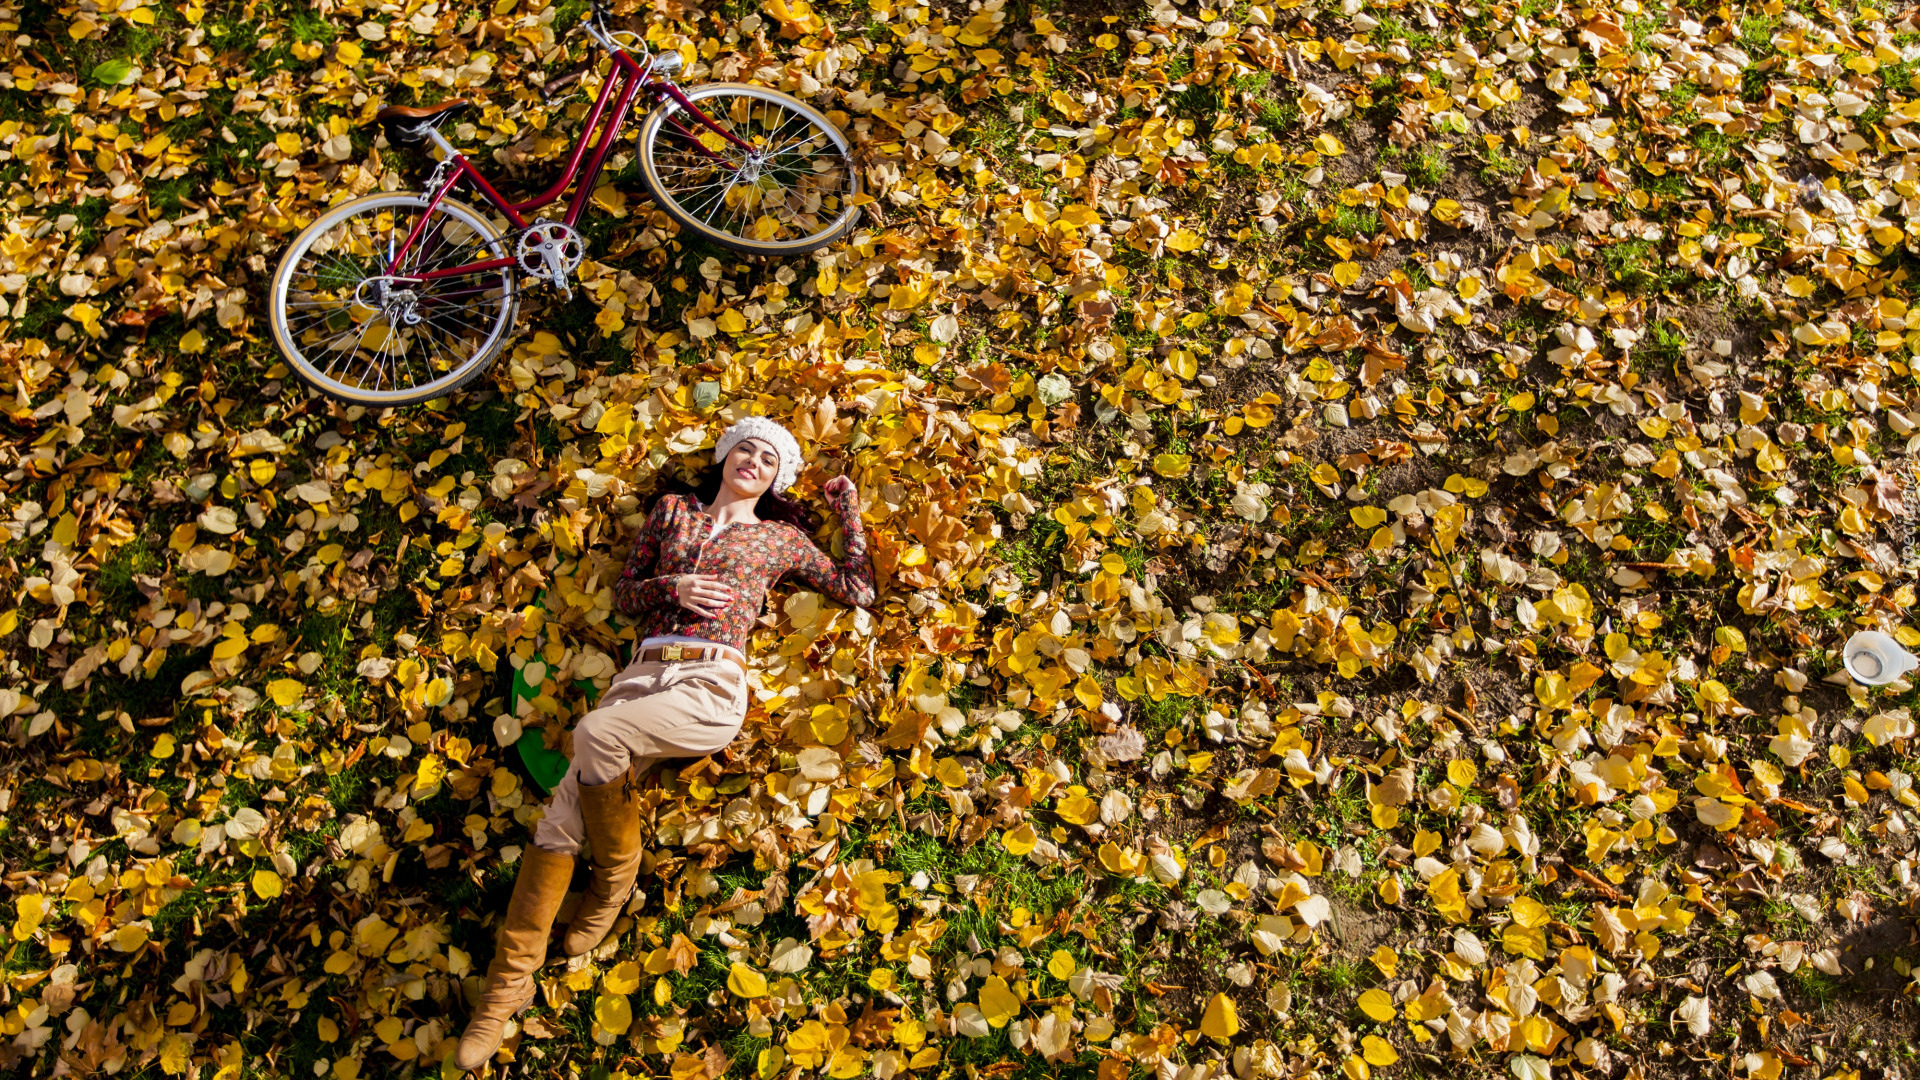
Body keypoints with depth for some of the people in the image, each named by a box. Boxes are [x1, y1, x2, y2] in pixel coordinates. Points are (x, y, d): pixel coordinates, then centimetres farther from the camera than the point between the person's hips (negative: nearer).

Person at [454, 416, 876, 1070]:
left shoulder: (781, 538, 15)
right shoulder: (673, 510, 21)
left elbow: (858, 592, 16)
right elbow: (623, 593, 19)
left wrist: (850, 513, 17)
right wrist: (670, 586, -1)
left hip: (711, 687, -3)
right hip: (645, 672, 3)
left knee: (595, 734, -32)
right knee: (563, 811, -14)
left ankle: (617, 877, -6)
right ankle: (510, 980, -6)